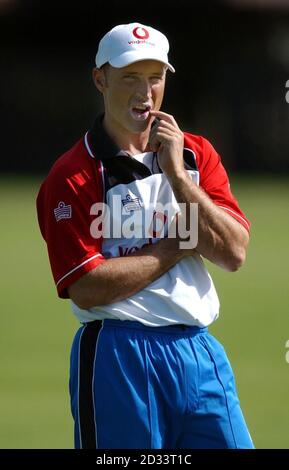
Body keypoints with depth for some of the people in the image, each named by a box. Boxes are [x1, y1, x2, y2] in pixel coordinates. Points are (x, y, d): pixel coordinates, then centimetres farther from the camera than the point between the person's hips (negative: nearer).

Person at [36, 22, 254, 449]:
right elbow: (86, 289, -14)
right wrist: (178, 247, -6)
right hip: (119, 361, -4)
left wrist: (176, 173, -8)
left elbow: (234, 254, -1)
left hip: (201, 354, 5)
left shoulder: (197, 155, 11)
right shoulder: (72, 176, -5)